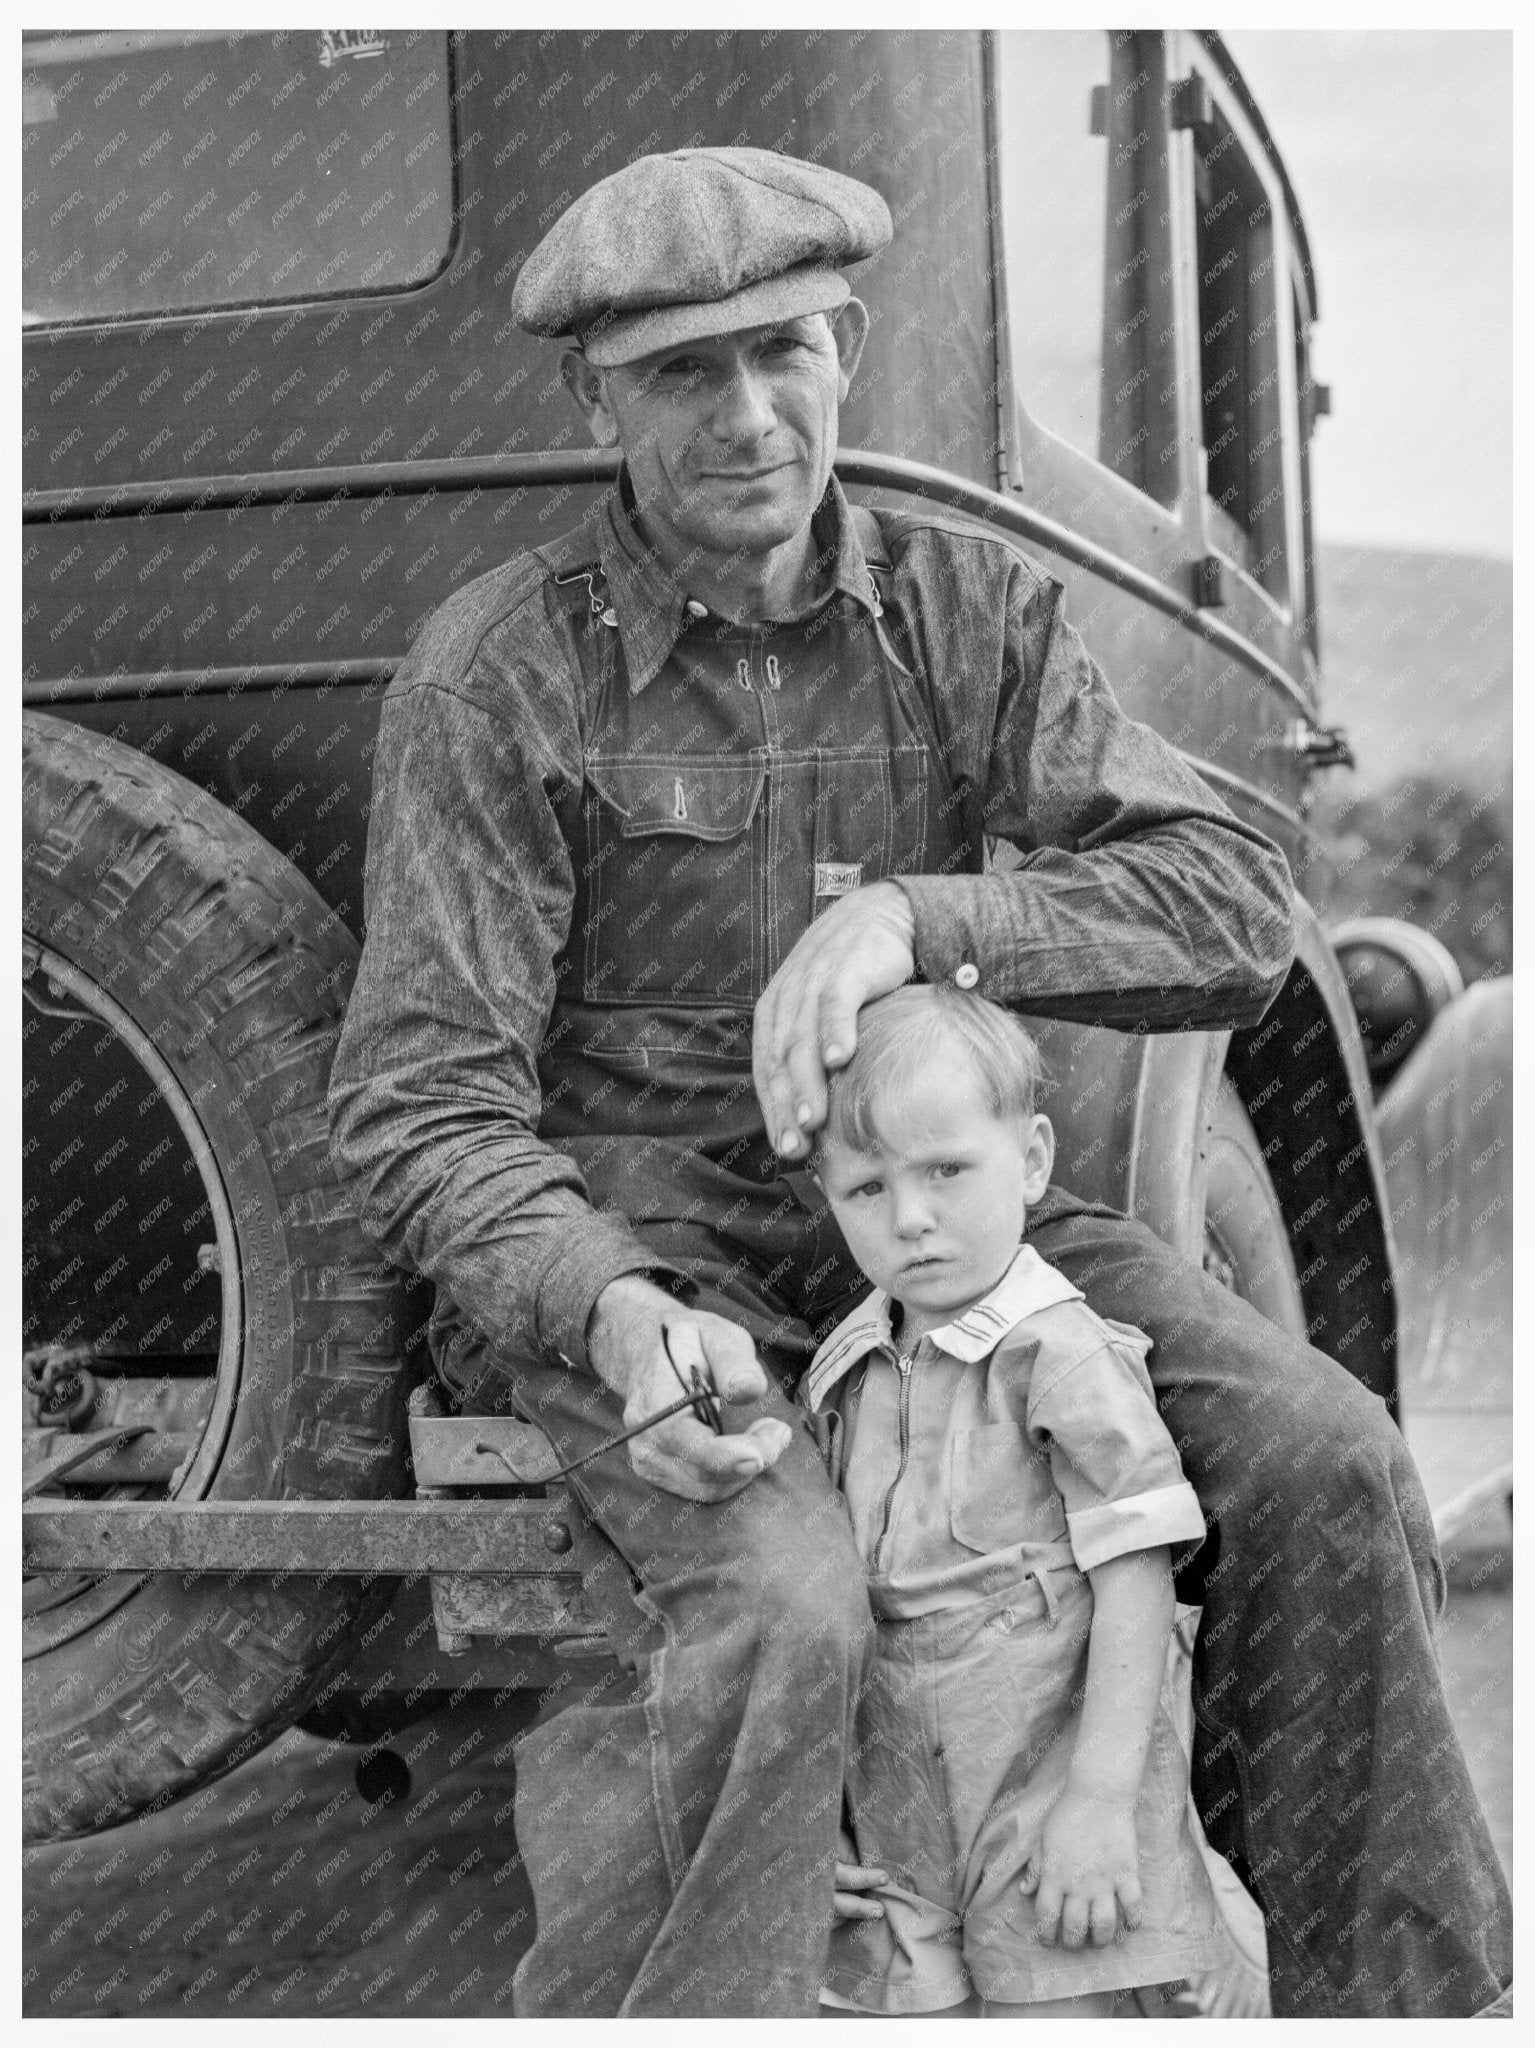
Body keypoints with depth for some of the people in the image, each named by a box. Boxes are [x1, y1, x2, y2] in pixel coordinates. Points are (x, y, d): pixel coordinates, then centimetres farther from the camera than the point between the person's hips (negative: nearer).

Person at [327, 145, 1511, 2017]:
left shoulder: (966, 607, 1)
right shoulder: (493, 676, -10)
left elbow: (1230, 911, -9)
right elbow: (420, 1106, -13)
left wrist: (911, 917, -26)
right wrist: (612, 1313, -33)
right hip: (622, 1249, -4)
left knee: (1317, 1460, -13)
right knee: (776, 1617, -32)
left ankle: (1387, 1989, 5)